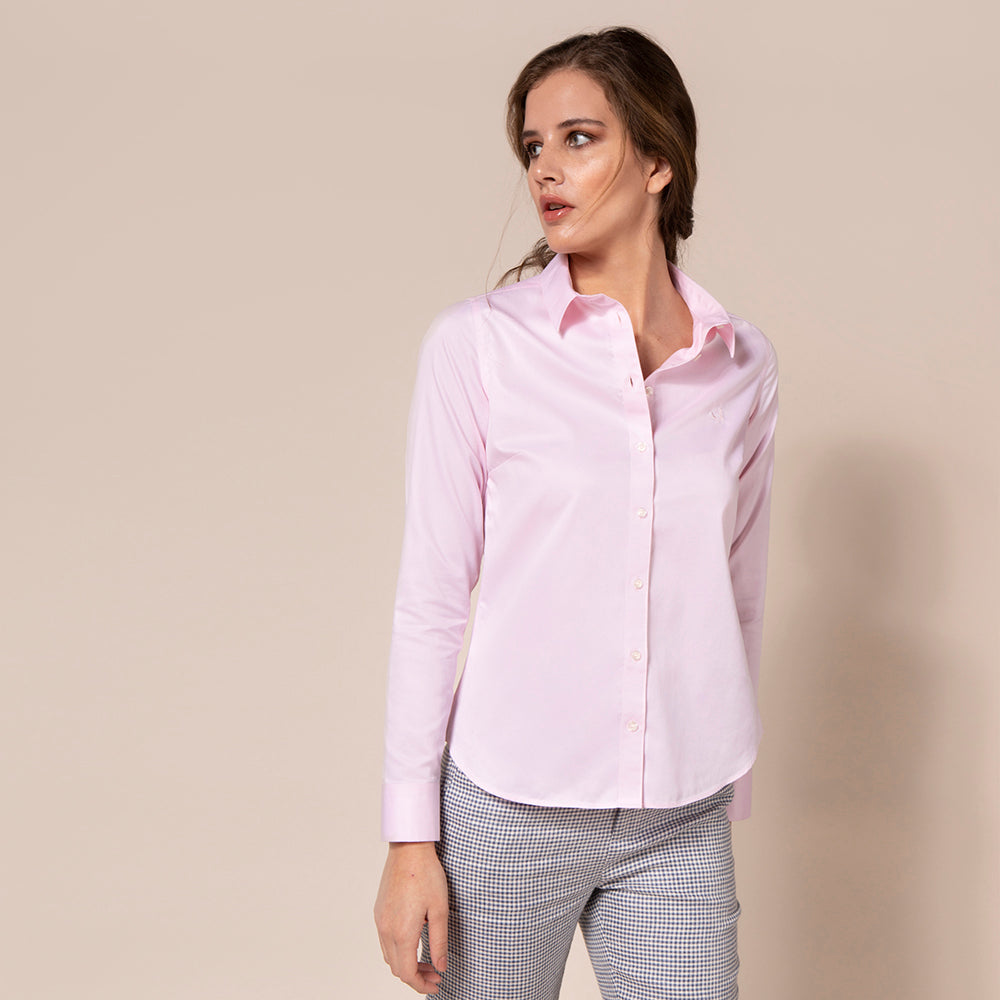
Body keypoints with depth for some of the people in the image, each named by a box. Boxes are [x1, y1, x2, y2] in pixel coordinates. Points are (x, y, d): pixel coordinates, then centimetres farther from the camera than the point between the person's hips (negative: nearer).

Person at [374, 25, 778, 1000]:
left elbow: (737, 598, 11)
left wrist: (728, 802, 14)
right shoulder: (477, 343, -7)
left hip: (680, 827, 3)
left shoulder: (742, 362, 3)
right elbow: (431, 600, -6)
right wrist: (411, 839, -7)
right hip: (510, 806, -2)